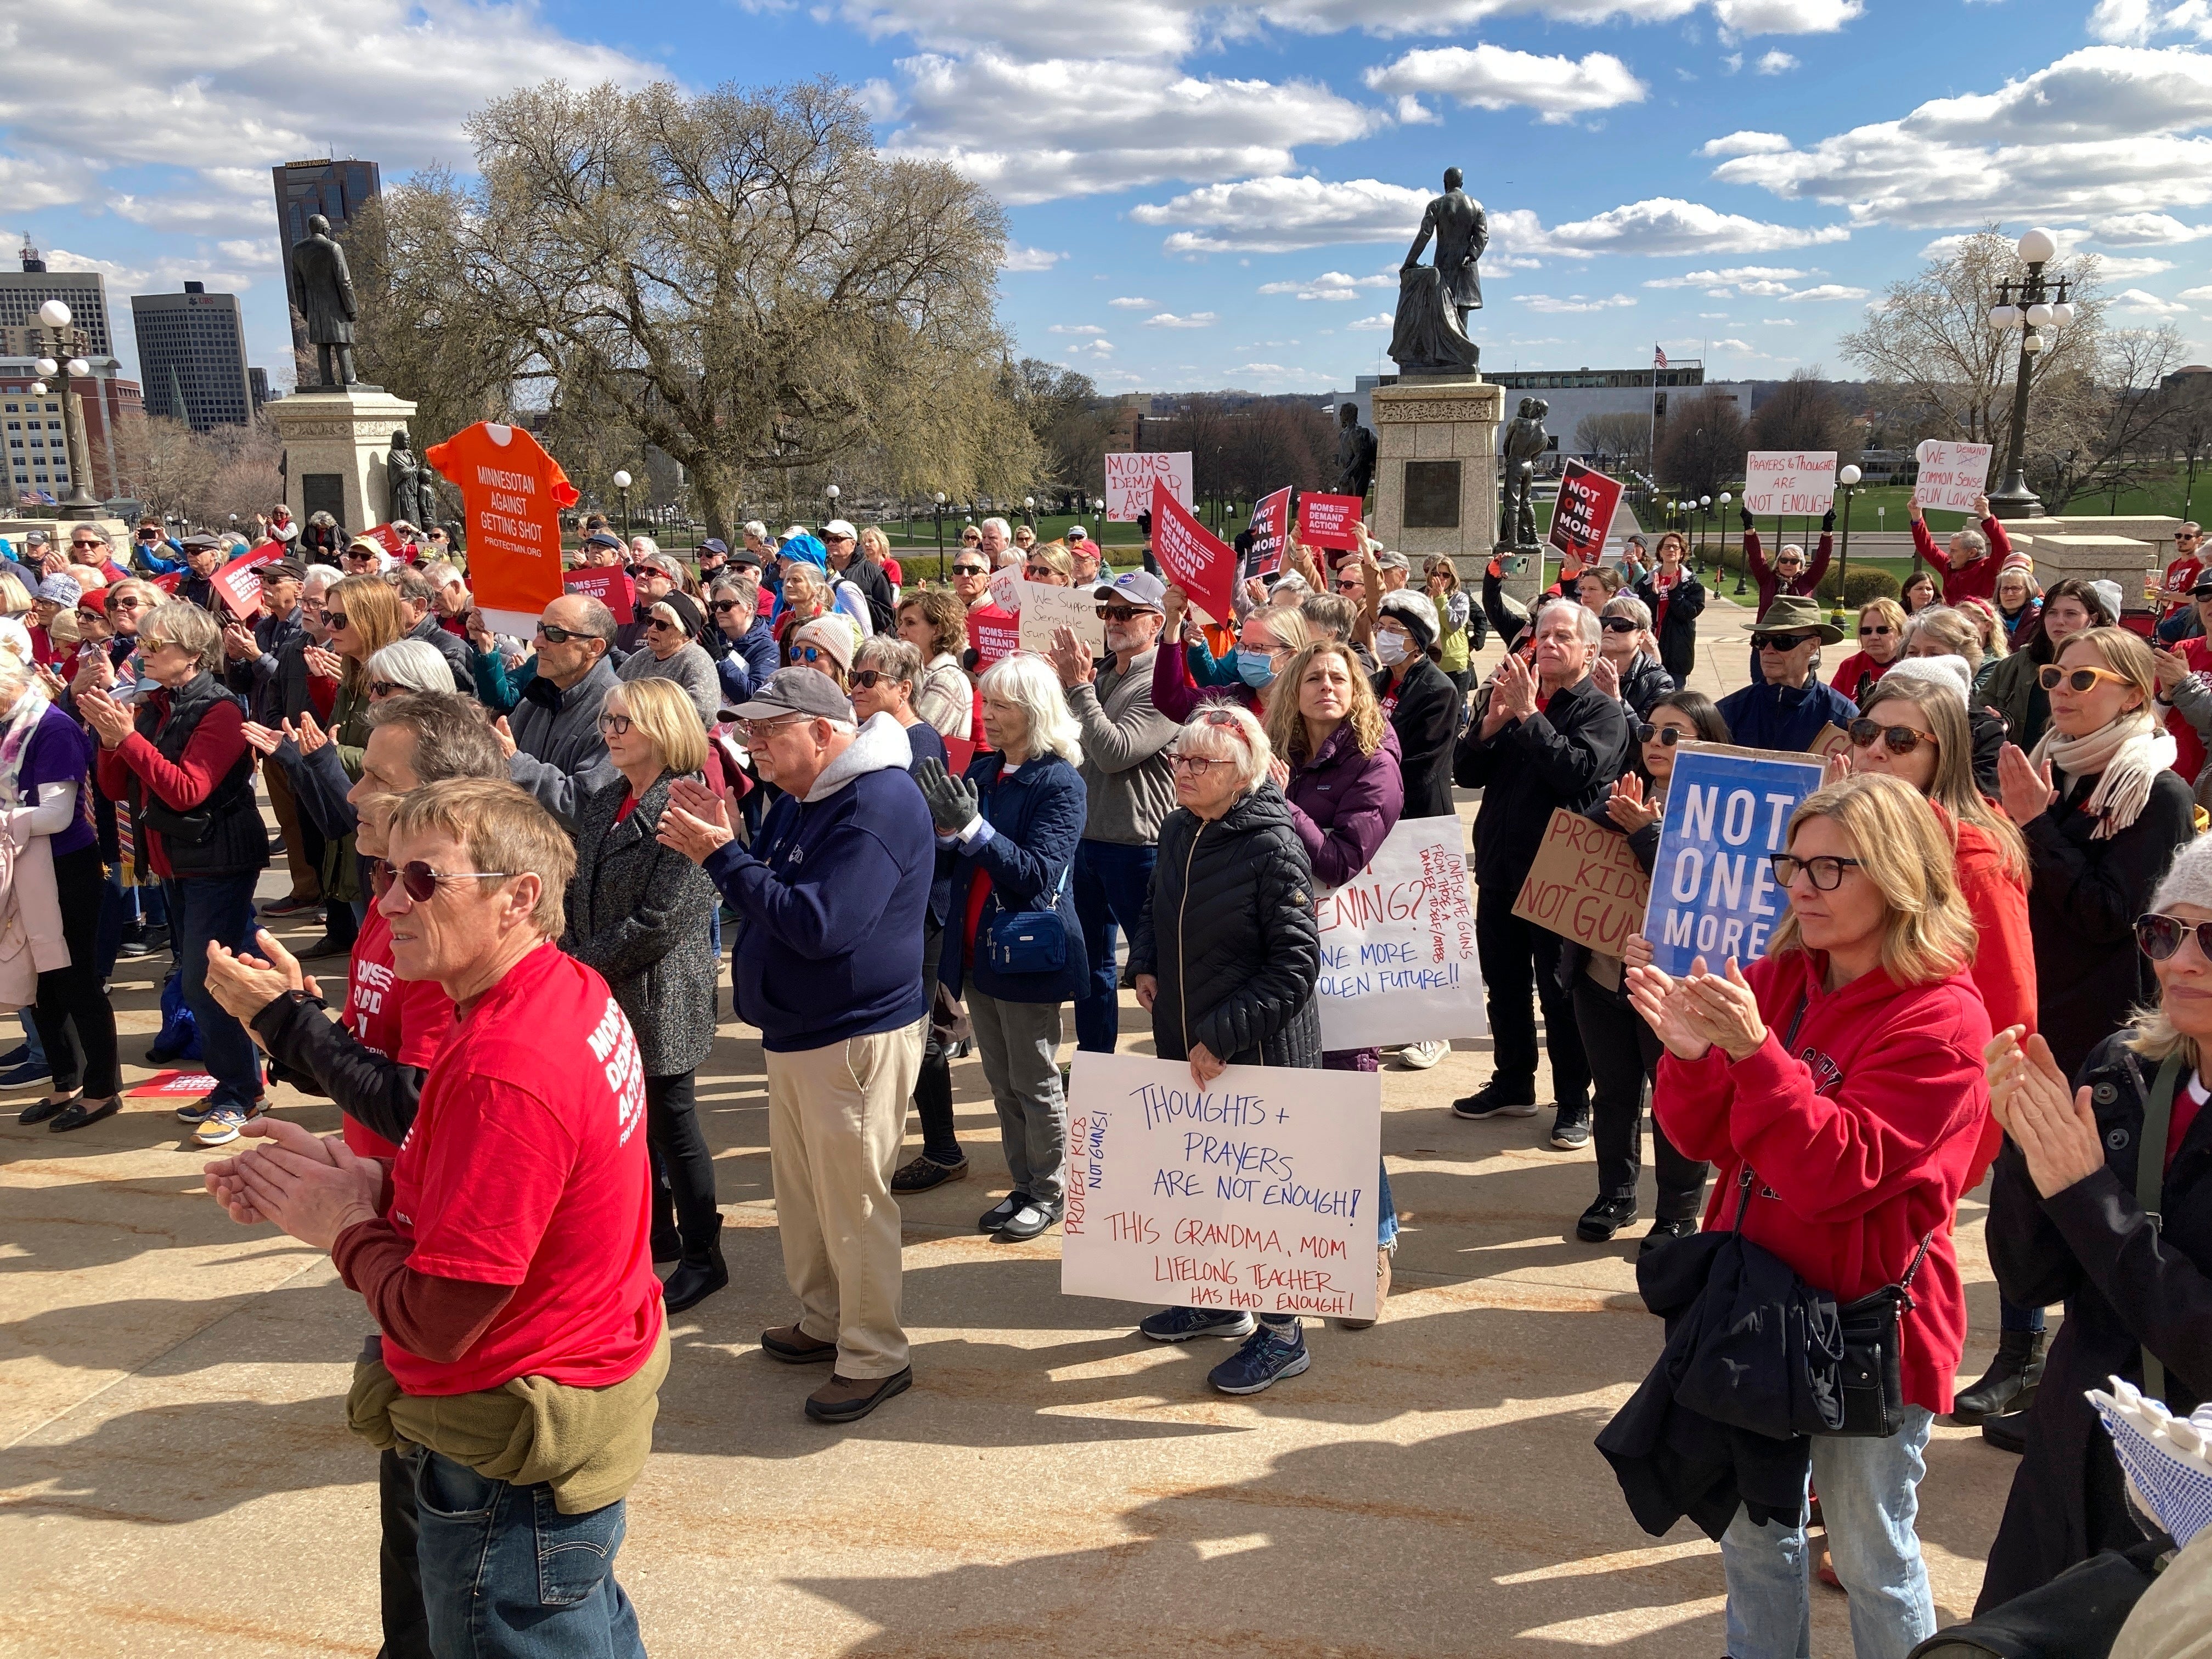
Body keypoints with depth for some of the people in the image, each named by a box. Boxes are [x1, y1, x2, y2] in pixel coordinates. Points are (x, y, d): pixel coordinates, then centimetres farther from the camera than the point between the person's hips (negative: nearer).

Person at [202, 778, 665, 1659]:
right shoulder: (576, 992, -2)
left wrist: (345, 1227, -11)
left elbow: (440, 1319, -27)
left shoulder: (502, 1070, -31)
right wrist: (371, 1182, -3)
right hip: (595, 1379, 9)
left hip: (516, 1462, -9)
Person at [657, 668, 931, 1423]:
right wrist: (719, 843, -6)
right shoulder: (801, 800, 12)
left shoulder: (877, 804, -21)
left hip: (855, 1039, -10)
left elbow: (818, 925, -29)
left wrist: (721, 856, -24)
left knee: (853, 1203, 0)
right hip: (793, 1033, 10)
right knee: (799, 1189, 20)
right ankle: (823, 1320, 37)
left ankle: (876, 1357, 15)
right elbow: (768, 897, 12)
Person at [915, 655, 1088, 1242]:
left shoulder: (1060, 782, -14)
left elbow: (1037, 874, -22)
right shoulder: (982, 770, 6)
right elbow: (950, 862, 7)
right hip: (977, 947, 7)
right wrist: (945, 827, -15)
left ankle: (1049, 1193, 22)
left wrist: (972, 825, -29)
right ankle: (1023, 1186, 30)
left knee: (1035, 1082, 6)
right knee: (1001, 1082, 16)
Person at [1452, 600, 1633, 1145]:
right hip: (1500, 867, 6)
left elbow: (1578, 770, -25)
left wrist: (1528, 715, -21)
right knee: (1503, 982, 15)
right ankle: (1513, 1085, 31)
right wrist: (1493, 720, -13)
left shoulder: (1602, 711, -6)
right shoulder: (1511, 692, 9)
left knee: (1560, 991, 2)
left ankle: (1573, 1103, 15)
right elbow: (1466, 773, 3)